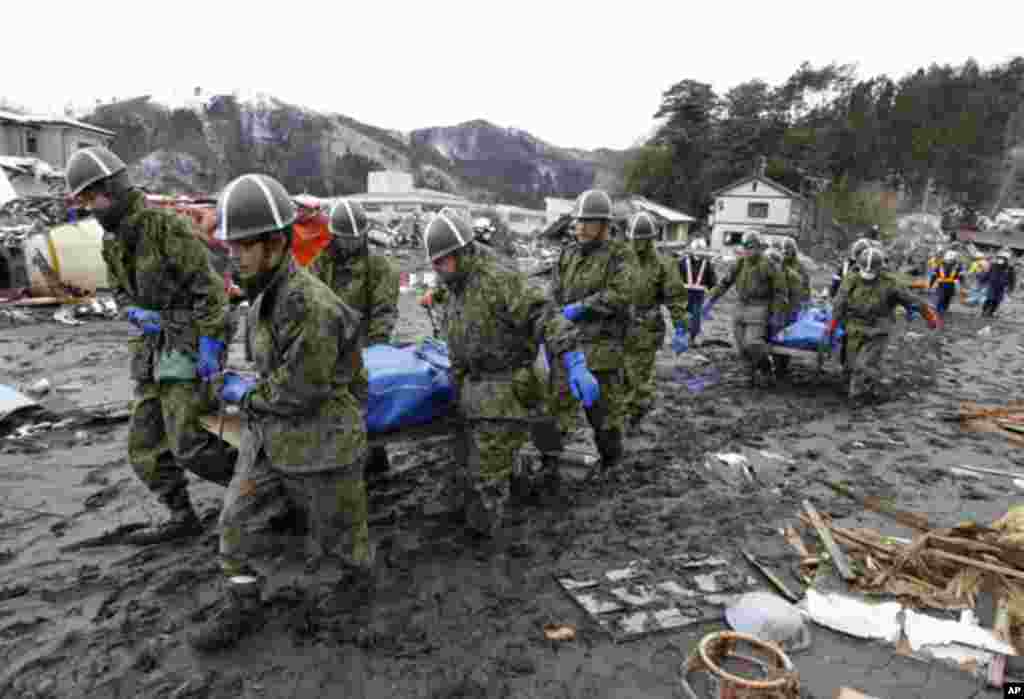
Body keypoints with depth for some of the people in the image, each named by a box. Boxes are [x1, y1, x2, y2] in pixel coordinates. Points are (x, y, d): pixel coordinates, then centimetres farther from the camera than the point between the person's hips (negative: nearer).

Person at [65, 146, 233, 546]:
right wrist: (136, 313, -1)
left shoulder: (167, 225, -14)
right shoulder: (111, 242, 12)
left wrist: (209, 344, -21)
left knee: (189, 446, -9)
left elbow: (208, 286, -18)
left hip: (189, 347, -9)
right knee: (145, 446, 9)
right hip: (155, 348, 9)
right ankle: (182, 518, 22)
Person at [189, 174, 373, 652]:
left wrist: (245, 394, -10)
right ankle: (241, 610, 29)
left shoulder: (311, 305, -28)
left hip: (319, 445, -8)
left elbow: (300, 390, -25)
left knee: (334, 526, 14)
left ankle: (358, 573, 43)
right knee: (241, 522, 12)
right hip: (268, 438, 8)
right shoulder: (267, 296, 2)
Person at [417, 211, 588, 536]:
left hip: (505, 397, -8)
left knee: (487, 483, -2)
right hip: (472, 400, 9)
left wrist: (576, 365, -33)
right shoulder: (453, 294, 14)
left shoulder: (499, 279, -15)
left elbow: (543, 319, -24)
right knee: (463, 478, 15)